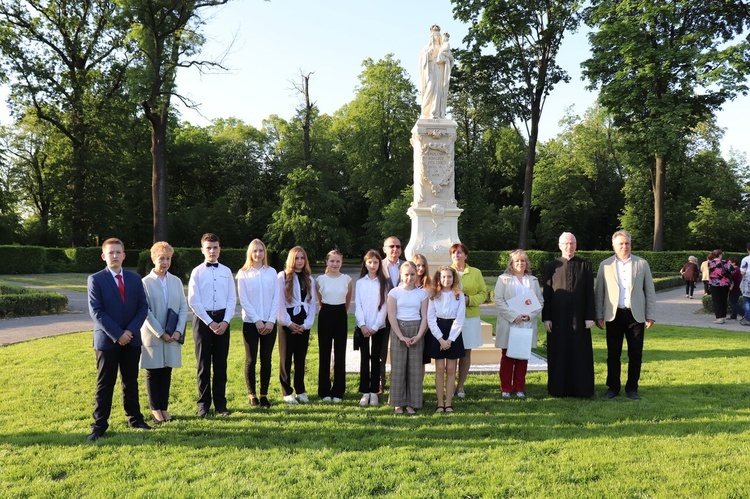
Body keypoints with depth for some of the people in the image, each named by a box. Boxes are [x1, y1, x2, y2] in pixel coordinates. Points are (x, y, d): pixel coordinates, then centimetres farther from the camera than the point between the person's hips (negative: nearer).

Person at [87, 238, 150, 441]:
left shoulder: (134, 278, 7)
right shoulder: (95, 279, -4)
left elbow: (143, 306, 3)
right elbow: (96, 311, -11)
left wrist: (131, 330, -11)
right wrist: (117, 334, -17)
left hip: (132, 339, 4)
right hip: (107, 340, -3)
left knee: (131, 381, 13)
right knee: (105, 384, 3)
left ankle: (135, 418, 24)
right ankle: (99, 425, 11)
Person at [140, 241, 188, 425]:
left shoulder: (176, 281, 6)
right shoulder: (146, 282, -5)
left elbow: (183, 307, 4)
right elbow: (145, 312, -8)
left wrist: (178, 330, -7)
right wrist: (160, 333, -13)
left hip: (173, 336, 3)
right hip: (152, 336, -3)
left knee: (167, 372, 9)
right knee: (153, 372, 6)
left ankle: (164, 407, 19)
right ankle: (155, 408, 17)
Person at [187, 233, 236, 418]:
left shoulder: (226, 271, 5)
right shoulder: (197, 272, -2)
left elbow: (232, 299, 4)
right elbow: (193, 301, -6)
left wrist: (225, 321, -7)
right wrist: (209, 322, -10)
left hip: (222, 320, 2)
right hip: (203, 319, -2)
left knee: (221, 364, 8)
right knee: (204, 364, 6)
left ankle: (220, 403, 16)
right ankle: (203, 404, 15)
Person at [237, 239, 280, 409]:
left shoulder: (271, 272, 5)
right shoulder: (243, 274, 0)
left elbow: (277, 297, 2)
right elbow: (243, 300, -5)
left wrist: (271, 321, -8)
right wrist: (257, 321, -12)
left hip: (270, 323, 2)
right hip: (250, 323, -1)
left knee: (266, 359, 5)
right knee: (251, 360, 5)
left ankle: (264, 394, 15)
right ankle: (252, 394, 17)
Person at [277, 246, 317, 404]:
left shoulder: (309, 278, 10)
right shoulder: (283, 276, -3)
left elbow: (312, 302, 7)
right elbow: (280, 301, -8)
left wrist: (307, 324, -4)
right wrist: (288, 323, -12)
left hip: (303, 323, 4)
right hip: (288, 322, -4)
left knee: (301, 357, 9)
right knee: (286, 358, 2)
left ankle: (300, 390, 18)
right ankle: (287, 392, 10)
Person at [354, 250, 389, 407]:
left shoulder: (383, 283, 1)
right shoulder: (360, 282, 4)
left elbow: (384, 306, -3)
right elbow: (357, 305, 1)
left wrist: (375, 326, -10)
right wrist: (362, 325, -10)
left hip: (378, 327, 0)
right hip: (363, 326, 1)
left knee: (375, 358, 5)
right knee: (364, 358, 3)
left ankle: (374, 392, 11)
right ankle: (364, 392, 10)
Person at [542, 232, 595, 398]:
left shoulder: (585, 266, 4)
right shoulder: (552, 267, 4)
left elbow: (590, 293, 2)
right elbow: (547, 293, 2)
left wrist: (590, 317, -5)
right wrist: (546, 317, -3)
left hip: (579, 317, 0)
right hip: (558, 317, 0)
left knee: (580, 353, 5)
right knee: (559, 354, 5)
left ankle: (581, 389, 15)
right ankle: (559, 389, 15)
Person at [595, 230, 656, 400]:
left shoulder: (642, 264, 6)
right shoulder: (605, 265, 4)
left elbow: (650, 291, 6)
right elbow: (599, 292, 4)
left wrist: (650, 315, 0)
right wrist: (599, 315, -1)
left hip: (636, 315, 1)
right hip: (613, 315, 0)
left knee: (636, 354, 4)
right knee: (613, 354, 5)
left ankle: (632, 388, 17)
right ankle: (613, 387, 16)